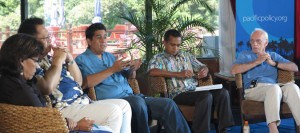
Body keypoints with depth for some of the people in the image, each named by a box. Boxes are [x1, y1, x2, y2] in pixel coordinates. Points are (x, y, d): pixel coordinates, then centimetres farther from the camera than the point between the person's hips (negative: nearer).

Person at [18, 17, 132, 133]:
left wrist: (70, 59, 4)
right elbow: (48, 88, -29)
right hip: (63, 110, -10)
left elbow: (78, 82, 21)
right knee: (113, 111, -21)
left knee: (124, 105, 7)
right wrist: (58, 60, -15)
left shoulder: (48, 58, 19)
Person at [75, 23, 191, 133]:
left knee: (168, 104, -10)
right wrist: (112, 69, -17)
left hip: (130, 97, 7)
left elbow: (128, 77, 23)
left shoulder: (109, 56, 23)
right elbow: (86, 82, -17)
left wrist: (132, 70, -1)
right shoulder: (82, 60, 3)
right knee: (138, 101, -37)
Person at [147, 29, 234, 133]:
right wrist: (178, 74, -19)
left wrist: (204, 71, -4)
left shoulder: (186, 56, 23)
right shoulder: (158, 58, 6)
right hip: (178, 94, -6)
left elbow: (203, 67, 24)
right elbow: (152, 71, -15)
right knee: (206, 96, -31)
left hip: (195, 90, 6)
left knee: (222, 92, -18)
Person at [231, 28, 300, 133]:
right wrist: (257, 62, -1)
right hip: (253, 89, -3)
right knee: (274, 88, -36)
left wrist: (274, 63, 2)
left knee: (292, 87, -31)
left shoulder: (273, 55, 28)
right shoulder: (244, 55, 22)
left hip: (274, 89, 3)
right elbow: (234, 70, 0)